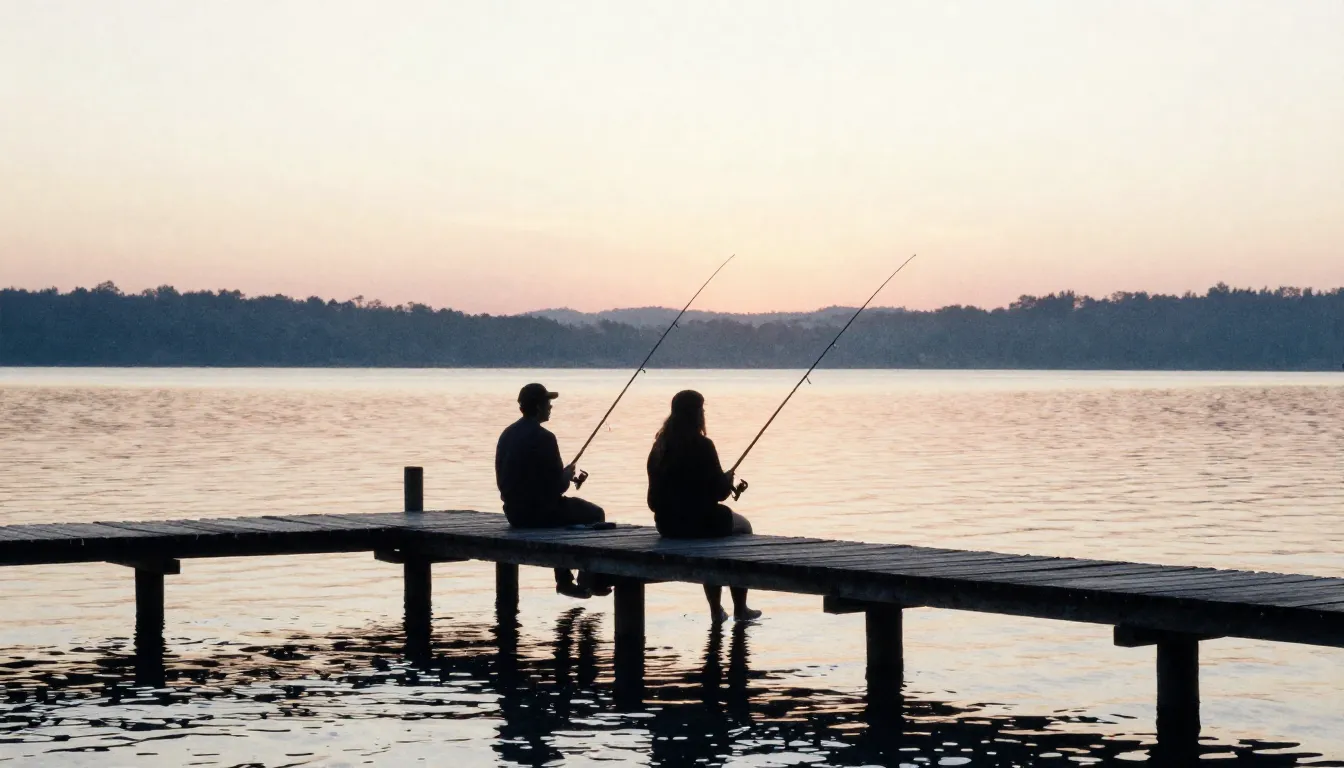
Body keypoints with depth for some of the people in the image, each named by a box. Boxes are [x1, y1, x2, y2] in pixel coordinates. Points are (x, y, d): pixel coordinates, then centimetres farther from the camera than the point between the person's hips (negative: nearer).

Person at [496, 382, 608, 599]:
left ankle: (565, 579, 33)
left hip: (514, 513, 8)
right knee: (594, 514, 14)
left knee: (563, 508, 34)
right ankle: (588, 580, 17)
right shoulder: (543, 437, -18)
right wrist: (567, 476, 6)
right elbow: (556, 487, -17)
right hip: (540, 511, -8)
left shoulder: (507, 434, 6)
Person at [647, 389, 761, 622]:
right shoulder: (702, 446, -15)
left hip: (667, 525, 6)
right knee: (742, 527, 24)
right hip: (700, 522, -6)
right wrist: (728, 480, 9)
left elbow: (654, 500, 9)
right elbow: (718, 492, -13)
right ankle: (740, 609, 25)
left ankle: (716, 610, 34)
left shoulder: (660, 447, 3)